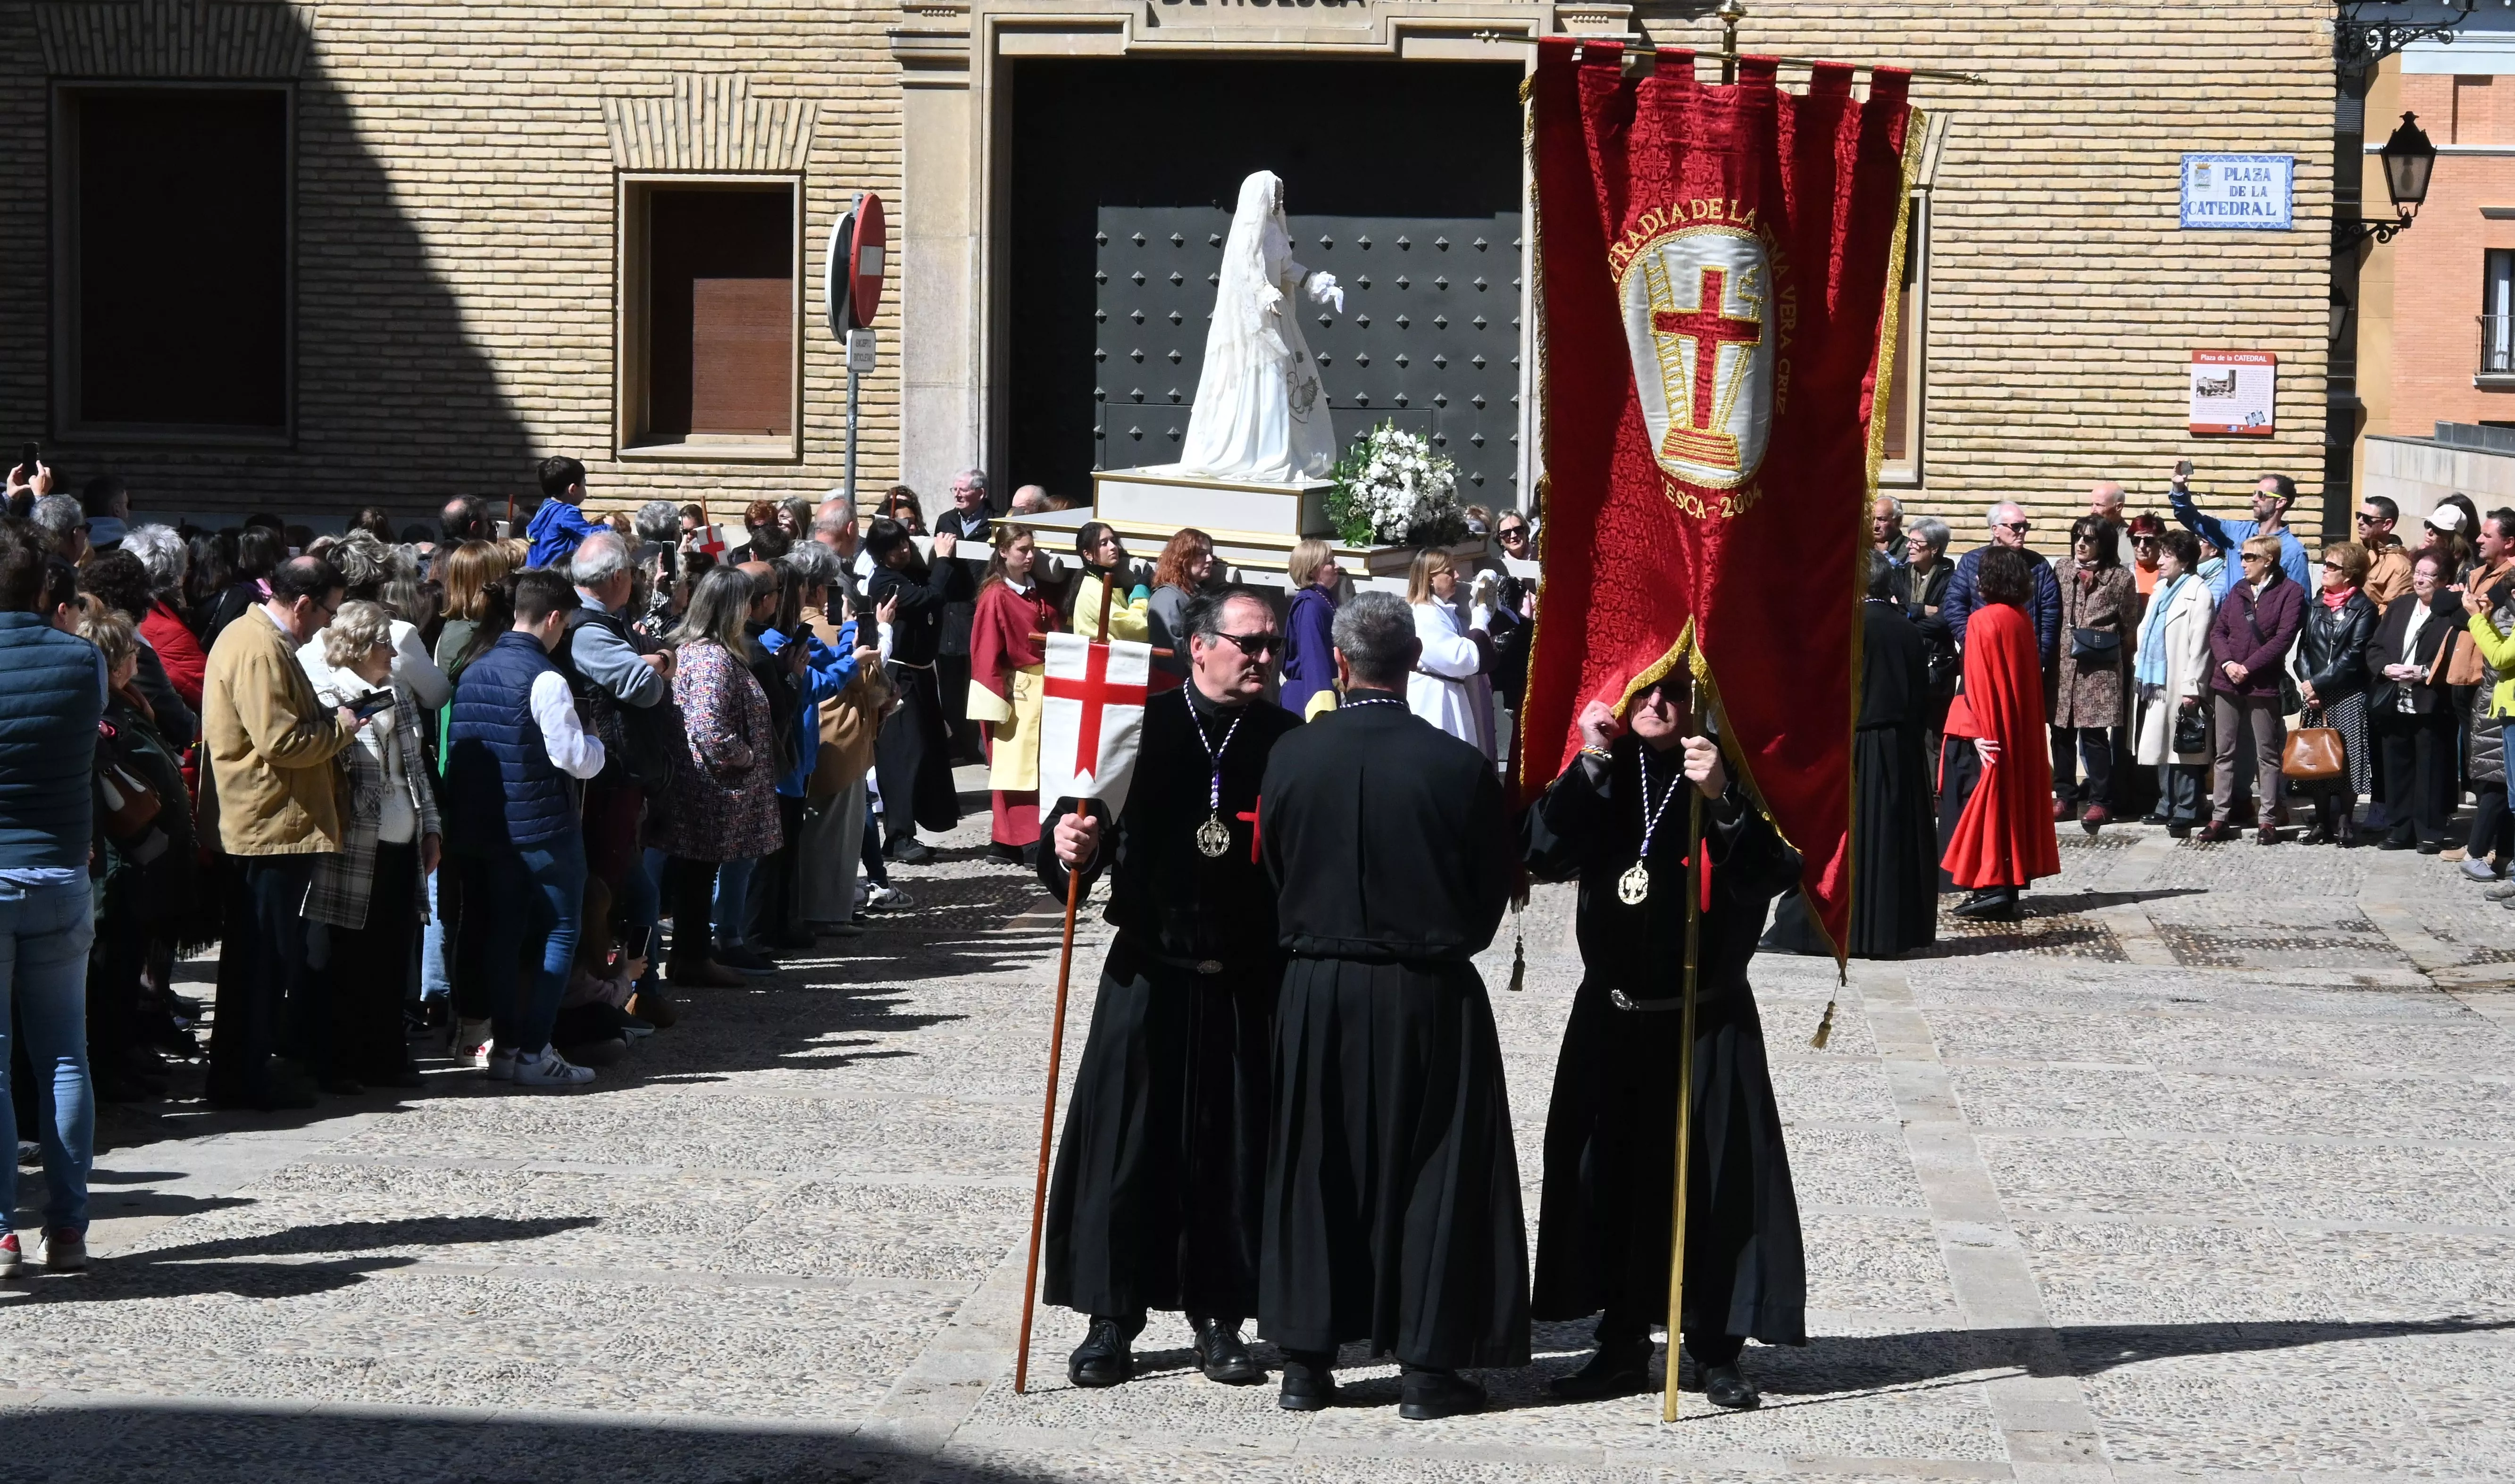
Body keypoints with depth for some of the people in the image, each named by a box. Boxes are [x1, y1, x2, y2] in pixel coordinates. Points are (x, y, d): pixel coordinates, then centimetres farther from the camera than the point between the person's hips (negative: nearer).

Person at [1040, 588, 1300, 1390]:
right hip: (1150, 975, -1)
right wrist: (1069, 843, -23)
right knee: (1124, 1142, 2)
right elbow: (1083, 826, -1)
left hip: (1249, 985, 1)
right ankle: (1113, 1316, 13)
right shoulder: (1140, 727, -1)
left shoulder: (1289, 742, 2)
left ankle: (1217, 1315, 19)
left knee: (1233, 1148, 5)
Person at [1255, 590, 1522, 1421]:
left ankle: (1307, 1362, 15)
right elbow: (1496, 884, -1)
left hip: (1317, 990, 2)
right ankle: (1429, 1366, 9)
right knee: (1432, 1172, 8)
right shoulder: (1460, 766, -12)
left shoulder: (1292, 756, -7)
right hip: (1431, 994, -2)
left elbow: (1272, 868, 6)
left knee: (1315, 1172, 12)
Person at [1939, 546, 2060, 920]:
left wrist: (1975, 731, -17)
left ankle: (1990, 887, -6)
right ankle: (2009, 883, 14)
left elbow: (1976, 682, -18)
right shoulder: (2023, 621, 5)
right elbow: (2030, 679, 10)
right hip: (2020, 731, 7)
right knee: (2012, 800, 12)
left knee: (1985, 804, -2)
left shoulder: (1983, 621, -16)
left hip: (1988, 733, -7)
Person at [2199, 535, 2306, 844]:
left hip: (2263, 684, -5)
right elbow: (2218, 630, 9)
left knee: (2267, 755, 3)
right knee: (2225, 753, 7)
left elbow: (2283, 637, -12)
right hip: (2226, 681, 5)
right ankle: (2219, 818, 12)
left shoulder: (2290, 592, -4)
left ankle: (2268, 821, 7)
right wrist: (2227, 663, -9)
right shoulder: (2238, 591, 13)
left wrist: (2248, 667, -15)